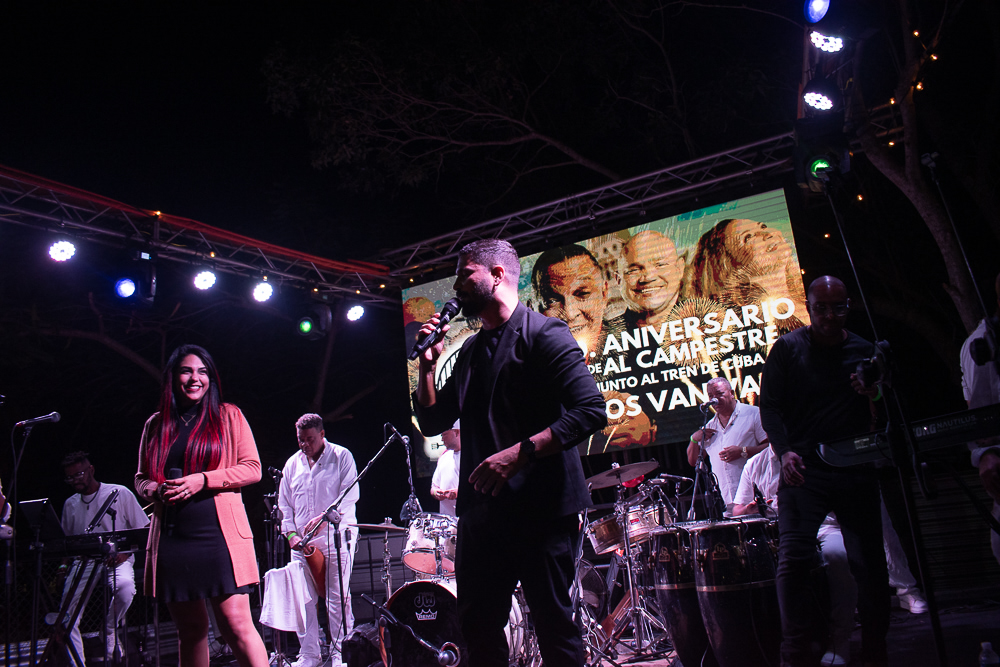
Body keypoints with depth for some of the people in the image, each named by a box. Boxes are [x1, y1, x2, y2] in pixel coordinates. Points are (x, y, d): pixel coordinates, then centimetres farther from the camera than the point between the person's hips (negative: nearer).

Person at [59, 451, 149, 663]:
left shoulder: (120, 494, -2)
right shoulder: (70, 505, 13)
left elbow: (145, 530, -2)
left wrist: (125, 552, -16)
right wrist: (65, 564, 0)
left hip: (116, 560, -4)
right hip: (82, 562, 4)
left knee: (125, 585, -35)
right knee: (66, 619, -13)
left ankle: (110, 630, -8)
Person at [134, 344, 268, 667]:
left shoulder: (228, 416, 5)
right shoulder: (156, 424, 14)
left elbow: (252, 469, 1)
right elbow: (141, 479, 20)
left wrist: (203, 480, -12)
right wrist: (155, 489, -4)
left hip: (219, 534, -4)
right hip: (171, 537, 4)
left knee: (236, 625, -10)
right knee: (190, 629, 13)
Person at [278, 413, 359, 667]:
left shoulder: (341, 456, 0)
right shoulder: (292, 463, 13)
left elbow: (350, 495, -8)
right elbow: (285, 502, 15)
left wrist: (324, 517, -19)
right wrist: (291, 533, 1)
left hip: (337, 536, -4)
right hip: (302, 541, 4)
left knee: (338, 598, -3)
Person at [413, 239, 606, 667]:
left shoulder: (543, 334, -7)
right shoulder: (471, 352, 16)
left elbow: (591, 411, -17)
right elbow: (433, 422, 19)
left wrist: (519, 452, -25)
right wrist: (428, 364, 5)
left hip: (541, 508, -7)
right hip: (482, 510, 7)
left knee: (554, 627, 2)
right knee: (478, 626, 13)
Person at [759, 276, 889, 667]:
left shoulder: (864, 351, 14)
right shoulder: (788, 348, 4)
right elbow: (769, 405, -1)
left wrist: (874, 395, -5)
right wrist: (783, 451, -16)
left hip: (856, 471, 3)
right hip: (804, 469, -3)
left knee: (870, 563, 6)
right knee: (793, 559, -13)